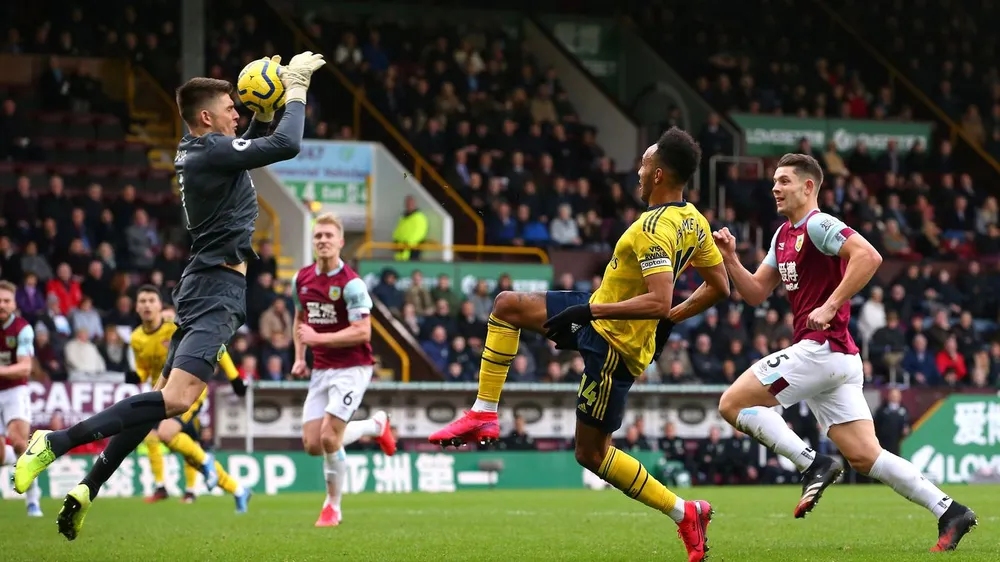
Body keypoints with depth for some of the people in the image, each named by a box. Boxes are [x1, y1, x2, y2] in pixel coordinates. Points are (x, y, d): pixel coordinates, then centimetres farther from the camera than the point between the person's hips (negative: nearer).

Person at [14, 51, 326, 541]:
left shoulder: (195, 153, 14)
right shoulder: (210, 150, -14)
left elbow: (252, 147, 33)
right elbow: (286, 145, -20)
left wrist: (265, 111, 17)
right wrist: (295, 91, -6)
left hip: (205, 284, 11)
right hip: (217, 286, -11)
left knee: (166, 394, 13)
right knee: (176, 399, -22)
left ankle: (89, 488, 12)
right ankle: (57, 442, -24)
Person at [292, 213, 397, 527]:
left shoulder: (351, 284, -15)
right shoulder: (301, 279, 6)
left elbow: (362, 332, -20)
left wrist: (318, 338, -22)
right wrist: (299, 358, 12)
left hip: (351, 368, -7)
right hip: (320, 370, 7)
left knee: (329, 438, -17)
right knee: (312, 445, -1)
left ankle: (333, 506, 5)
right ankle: (375, 425, 25)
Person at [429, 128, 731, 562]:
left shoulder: (653, 230, -27)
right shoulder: (695, 221, 2)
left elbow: (658, 302, -36)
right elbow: (718, 287, 10)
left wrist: (590, 309, -30)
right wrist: (669, 320, 15)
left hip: (613, 345, -10)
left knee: (591, 452, -2)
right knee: (507, 305, 8)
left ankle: (683, 513, 6)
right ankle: (483, 414, 7)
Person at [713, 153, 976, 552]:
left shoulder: (818, 226, -9)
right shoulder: (784, 235, 20)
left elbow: (869, 256, -23)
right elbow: (756, 293, 22)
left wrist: (831, 305, -23)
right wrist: (731, 260, 7)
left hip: (821, 349, -10)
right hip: (838, 358, 10)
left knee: (733, 403, -8)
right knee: (866, 457, 4)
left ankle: (813, 466, -12)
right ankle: (949, 512, 1)